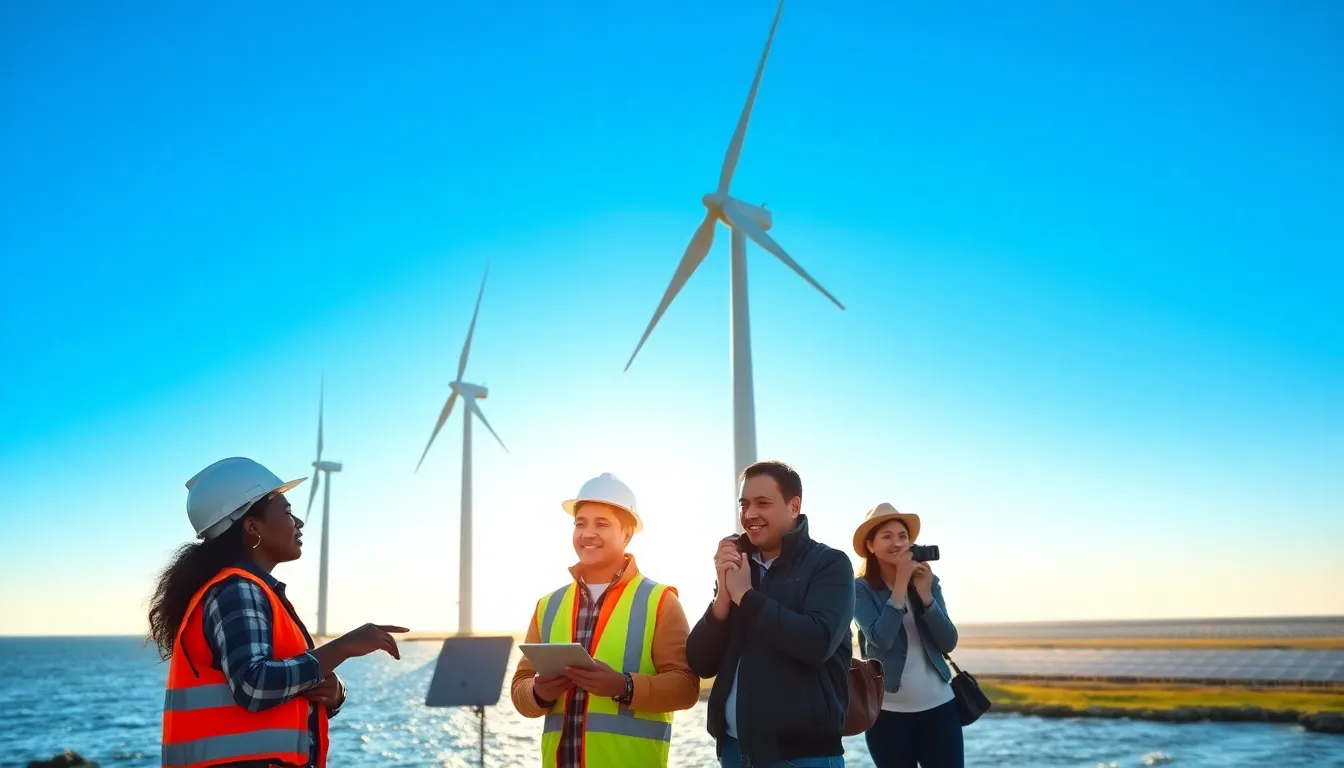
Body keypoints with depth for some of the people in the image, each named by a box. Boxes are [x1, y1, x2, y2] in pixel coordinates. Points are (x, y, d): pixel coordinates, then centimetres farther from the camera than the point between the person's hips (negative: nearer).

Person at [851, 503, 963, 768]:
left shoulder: (927, 581, 4)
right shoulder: (861, 588, -7)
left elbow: (948, 643, -1)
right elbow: (881, 638, -20)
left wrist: (925, 593, -14)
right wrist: (901, 583, -19)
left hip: (939, 706, 3)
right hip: (889, 711, -3)